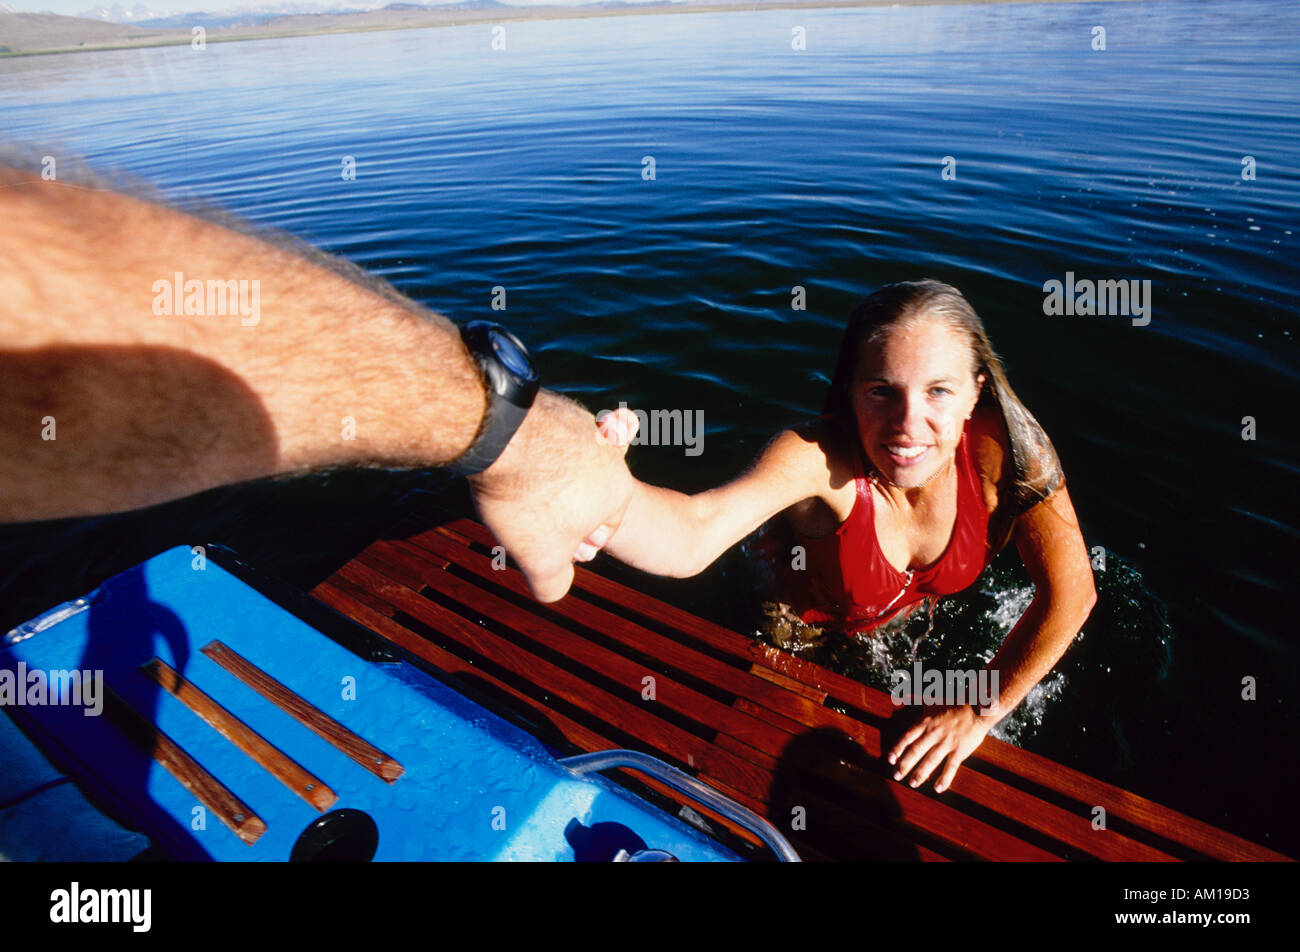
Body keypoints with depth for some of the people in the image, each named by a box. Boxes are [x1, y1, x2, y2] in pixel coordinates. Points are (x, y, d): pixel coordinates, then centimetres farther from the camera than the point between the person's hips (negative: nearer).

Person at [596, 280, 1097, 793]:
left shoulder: (1005, 446, -35)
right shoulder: (817, 456, -43)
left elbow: (1070, 592, -28)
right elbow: (689, 538, -60)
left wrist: (980, 711, -26)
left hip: (915, 618, 2)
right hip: (806, 624, -1)